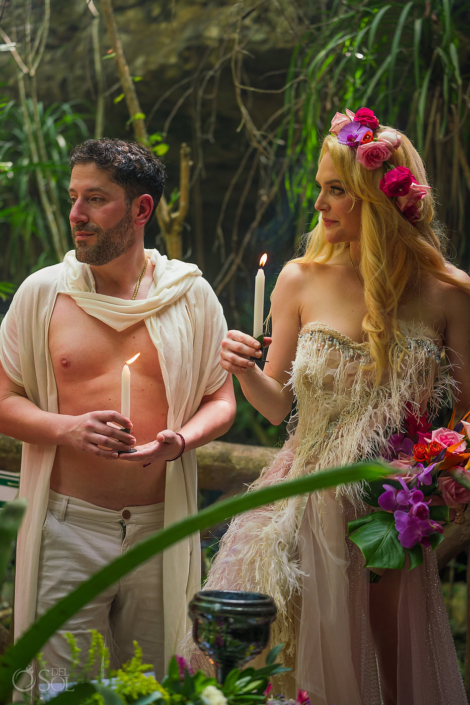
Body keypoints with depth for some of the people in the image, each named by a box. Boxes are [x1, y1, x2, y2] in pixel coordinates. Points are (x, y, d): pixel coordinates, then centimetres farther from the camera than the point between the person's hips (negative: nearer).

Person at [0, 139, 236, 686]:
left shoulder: (191, 295, 3)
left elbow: (220, 401, 9)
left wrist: (180, 440, -13)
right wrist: (68, 428, -15)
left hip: (161, 528, 1)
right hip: (69, 526, -1)